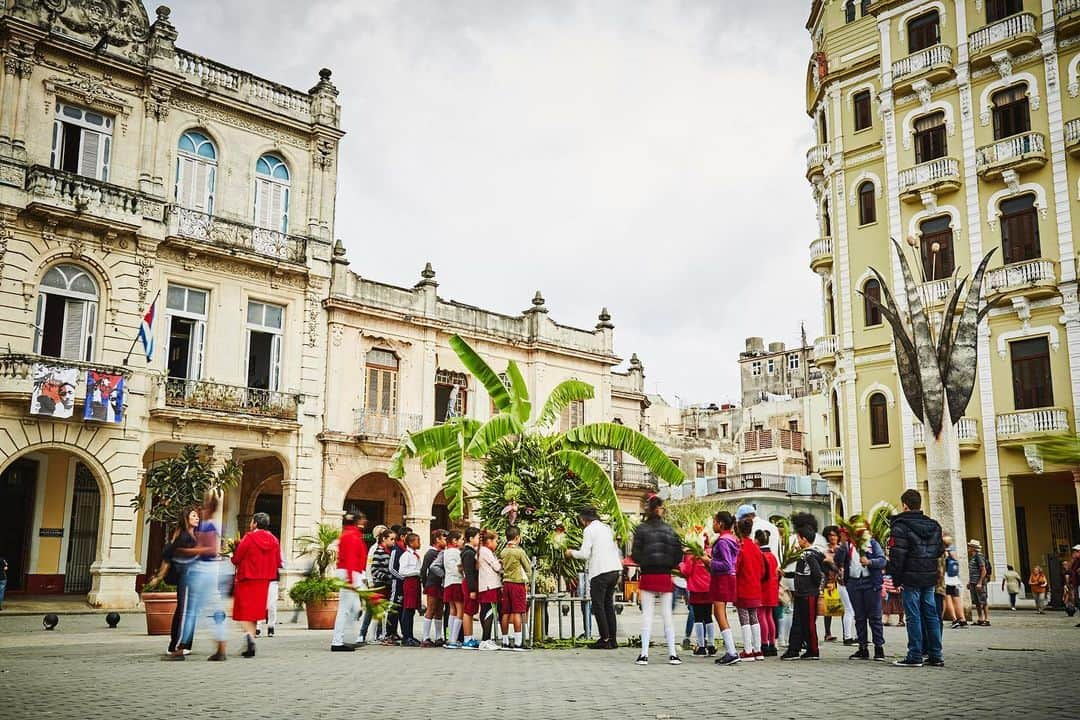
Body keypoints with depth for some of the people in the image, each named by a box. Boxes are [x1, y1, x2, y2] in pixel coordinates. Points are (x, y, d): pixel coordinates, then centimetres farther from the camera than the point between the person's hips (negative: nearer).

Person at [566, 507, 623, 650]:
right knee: (609, 604, 13)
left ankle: (605, 639, -2)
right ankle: (612, 639, 13)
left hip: (600, 572, -7)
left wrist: (572, 553, 6)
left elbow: (585, 554, -9)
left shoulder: (589, 530, -4)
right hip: (614, 569, 7)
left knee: (598, 606, 0)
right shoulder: (607, 528, 18)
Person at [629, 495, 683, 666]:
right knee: (667, 614, 8)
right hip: (665, 576, 2)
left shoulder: (641, 529, -5)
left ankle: (644, 654, -2)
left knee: (647, 614, 2)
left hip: (648, 576, -2)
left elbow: (635, 554, -7)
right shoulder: (669, 529, 3)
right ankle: (672, 654, 7)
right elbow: (678, 553, 1)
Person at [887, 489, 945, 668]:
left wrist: (894, 577, -8)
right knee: (931, 615, 10)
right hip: (930, 576, 6)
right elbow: (940, 550, 16)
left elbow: (897, 554, -14)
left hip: (911, 577, -6)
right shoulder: (934, 525, 11)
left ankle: (915, 656, -1)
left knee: (913, 616, -3)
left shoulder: (901, 525, -11)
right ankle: (935, 656, 13)